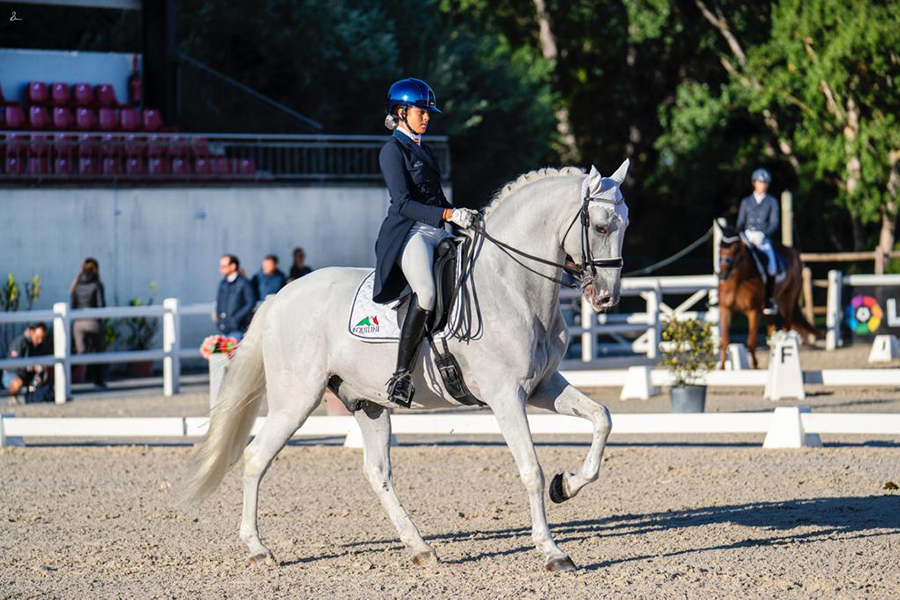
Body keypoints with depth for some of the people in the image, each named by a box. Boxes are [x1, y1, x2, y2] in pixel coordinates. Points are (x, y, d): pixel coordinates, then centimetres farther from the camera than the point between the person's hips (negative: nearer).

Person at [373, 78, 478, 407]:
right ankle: (401, 375, -30)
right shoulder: (393, 150, -4)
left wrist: (462, 215, 11)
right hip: (408, 233, -9)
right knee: (426, 292, -32)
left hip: (436, 232, 9)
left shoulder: (423, 149, 22)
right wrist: (449, 215, -21)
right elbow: (403, 203, -14)